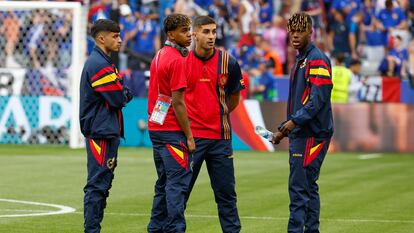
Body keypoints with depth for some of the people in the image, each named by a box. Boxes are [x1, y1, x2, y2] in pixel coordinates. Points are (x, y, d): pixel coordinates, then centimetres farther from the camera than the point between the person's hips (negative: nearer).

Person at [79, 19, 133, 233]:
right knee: (97, 184, -9)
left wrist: (122, 92, -1)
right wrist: (127, 93, 2)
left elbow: (114, 97, 18)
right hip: (102, 133, -11)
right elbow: (118, 99, -17)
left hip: (105, 132, 11)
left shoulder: (98, 61, 19)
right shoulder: (99, 65, -15)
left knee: (101, 183, 13)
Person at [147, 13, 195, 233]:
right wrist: (189, 136, -14)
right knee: (178, 182, -7)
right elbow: (177, 102, -17)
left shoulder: (159, 56, 14)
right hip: (172, 131, -9)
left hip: (156, 127, 9)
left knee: (164, 182, 15)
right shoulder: (178, 60, -14)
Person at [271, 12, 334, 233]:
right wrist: (284, 129, 23)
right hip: (300, 133, 10)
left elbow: (319, 98, -20)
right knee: (308, 186, 12)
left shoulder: (317, 60, -11)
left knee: (299, 187, -11)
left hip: (311, 134, -10)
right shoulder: (300, 60, 19)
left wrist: (295, 121, -23)